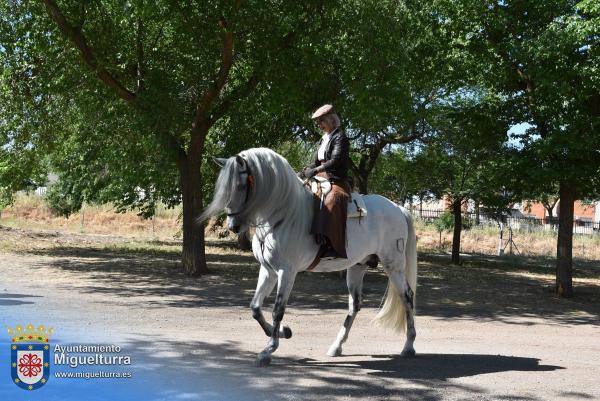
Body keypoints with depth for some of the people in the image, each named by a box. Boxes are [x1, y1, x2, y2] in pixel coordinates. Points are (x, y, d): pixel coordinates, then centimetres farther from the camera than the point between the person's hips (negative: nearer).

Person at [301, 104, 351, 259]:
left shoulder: (340, 137, -4)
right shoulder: (323, 140, 20)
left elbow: (335, 161, -18)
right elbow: (316, 162, 21)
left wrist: (315, 170, -25)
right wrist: (306, 171, 1)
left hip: (337, 183, -10)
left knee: (330, 202, -36)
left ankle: (333, 247, -46)